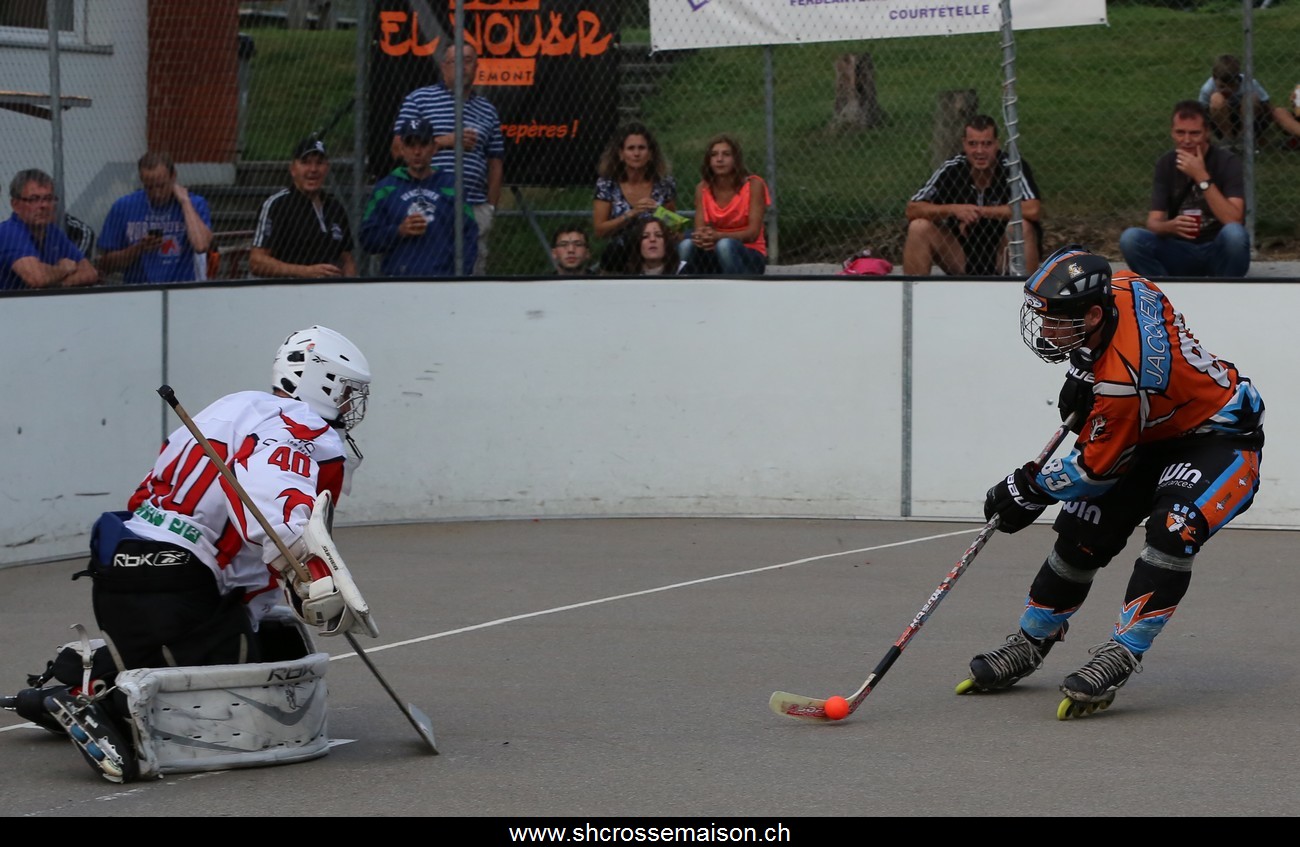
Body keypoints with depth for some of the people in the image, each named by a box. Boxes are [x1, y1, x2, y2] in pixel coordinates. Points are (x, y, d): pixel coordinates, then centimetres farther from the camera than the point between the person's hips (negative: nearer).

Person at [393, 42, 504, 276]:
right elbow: (399, 149, 0)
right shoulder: (419, 99, 9)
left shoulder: (487, 110, 20)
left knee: (475, 270, -1)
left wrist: (491, 206, 11)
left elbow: (496, 164, 20)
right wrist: (445, 141, -6)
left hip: (475, 209, 4)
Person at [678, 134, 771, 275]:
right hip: (714, 258, 3)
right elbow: (699, 229, -5)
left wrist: (719, 237, -34)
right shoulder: (703, 188, 3)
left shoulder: (753, 185, -7)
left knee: (725, 245, -36)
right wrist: (701, 237, -33)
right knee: (686, 245, -27)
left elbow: (753, 233, -16)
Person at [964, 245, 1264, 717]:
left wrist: (1029, 490, -10)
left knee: (1173, 528, -35)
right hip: (1157, 430, 10)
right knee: (1081, 532, 6)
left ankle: (1120, 656, -31)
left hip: (1221, 442, -10)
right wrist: (1083, 376, 1)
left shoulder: (1123, 379, -38)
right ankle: (1030, 643, 21)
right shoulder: (1122, 288, -16)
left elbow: (1096, 468, -24)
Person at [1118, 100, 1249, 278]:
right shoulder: (1166, 164, 0)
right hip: (1181, 252, 3)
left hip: (1217, 252, -3)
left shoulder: (1226, 162, -10)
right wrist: (1170, 226, -30)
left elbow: (1234, 220, -23)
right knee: (1131, 238, -24)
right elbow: (1153, 222, -6)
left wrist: (1202, 178, -29)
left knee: (1234, 234, -37)